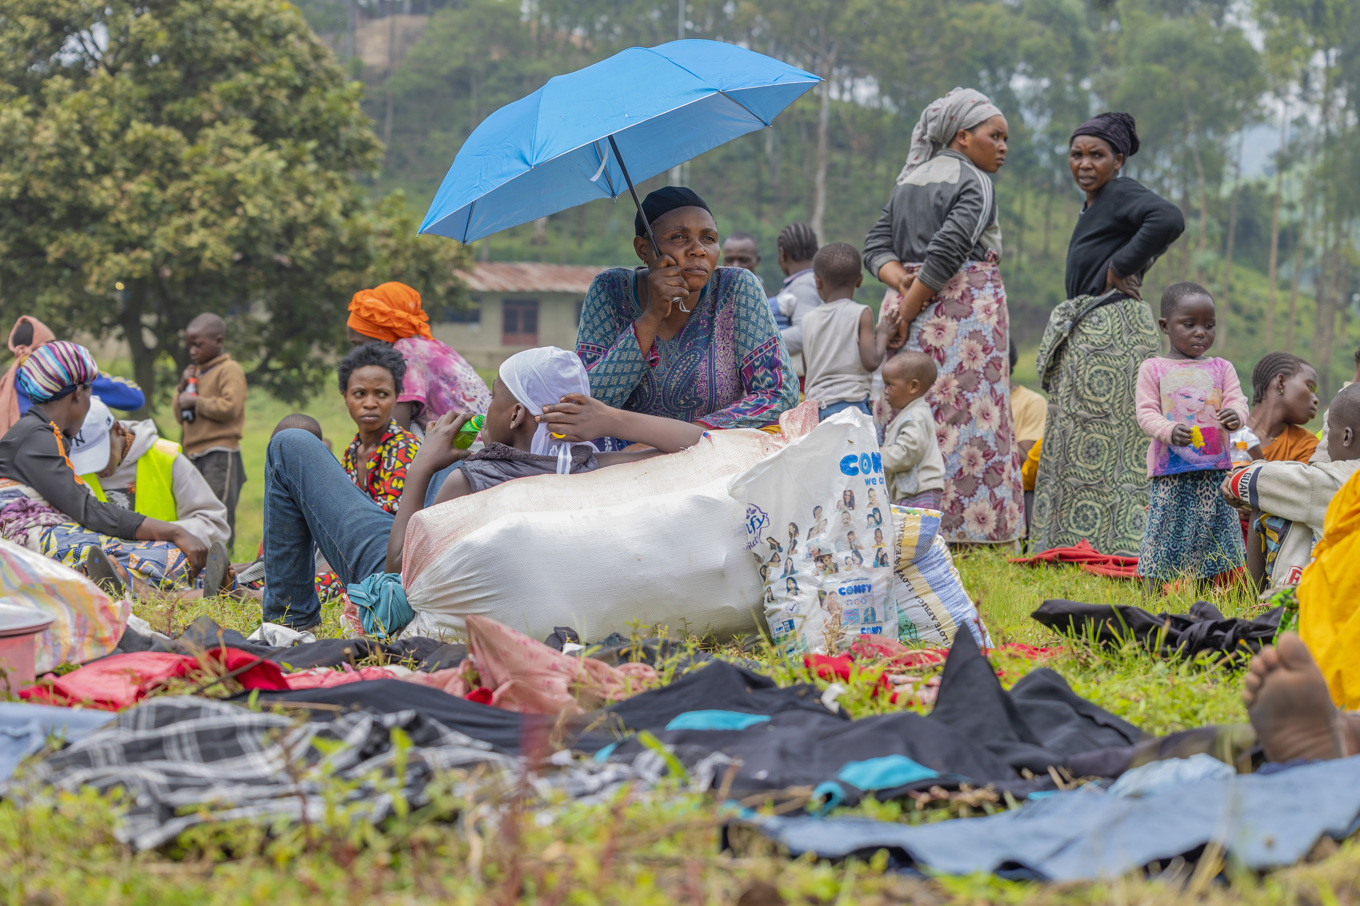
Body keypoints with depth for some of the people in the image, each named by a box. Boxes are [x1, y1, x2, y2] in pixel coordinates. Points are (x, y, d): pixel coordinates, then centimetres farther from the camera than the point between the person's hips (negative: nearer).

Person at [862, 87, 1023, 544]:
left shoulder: (909, 180, 17)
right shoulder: (973, 182, -6)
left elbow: (877, 243, 12)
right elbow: (946, 250, -17)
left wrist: (901, 282, -3)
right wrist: (908, 310, -15)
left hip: (907, 303, 8)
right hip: (965, 310, -7)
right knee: (966, 413, -7)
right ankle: (966, 525, -11)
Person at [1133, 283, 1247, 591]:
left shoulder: (1222, 368, 13)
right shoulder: (1153, 369, 5)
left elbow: (1238, 401, 3)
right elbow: (1146, 412, -2)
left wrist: (1235, 415, -23)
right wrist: (1169, 431, -22)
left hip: (1215, 469, 3)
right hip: (1170, 469, -2)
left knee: (1215, 531, 3)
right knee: (1164, 531, -4)